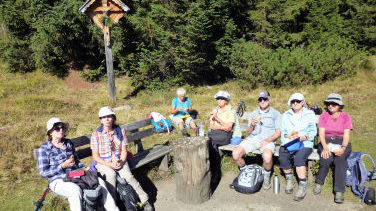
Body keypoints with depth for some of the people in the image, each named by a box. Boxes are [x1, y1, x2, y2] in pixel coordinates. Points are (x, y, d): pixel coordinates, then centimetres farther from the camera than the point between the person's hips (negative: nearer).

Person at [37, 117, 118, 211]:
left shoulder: (68, 143, 17)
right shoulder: (44, 149, 1)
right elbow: (43, 172, -4)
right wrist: (63, 166, -13)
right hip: (58, 181, -5)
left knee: (100, 182, -19)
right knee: (75, 190, -38)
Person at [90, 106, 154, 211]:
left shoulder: (120, 131, 5)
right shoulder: (96, 134, -2)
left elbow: (124, 150, 5)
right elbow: (95, 156, -4)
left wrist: (121, 161, -15)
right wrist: (109, 164, -17)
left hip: (119, 160, 1)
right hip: (103, 163, -1)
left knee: (128, 176, -24)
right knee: (111, 175, -32)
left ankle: (145, 201, -16)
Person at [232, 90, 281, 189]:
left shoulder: (275, 114, 9)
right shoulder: (253, 113, 19)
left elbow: (278, 132, 2)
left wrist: (267, 140, -14)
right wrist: (252, 125, -5)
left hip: (268, 140, -3)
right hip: (252, 139, 4)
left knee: (267, 156, -36)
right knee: (235, 153, -21)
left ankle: (266, 176, -4)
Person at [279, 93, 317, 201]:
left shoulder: (310, 114, 14)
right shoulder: (286, 115, 21)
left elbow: (313, 131, 6)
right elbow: (282, 131, 14)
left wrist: (304, 137, -14)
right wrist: (288, 136, -9)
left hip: (305, 143, -2)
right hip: (288, 142, 2)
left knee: (299, 157, -34)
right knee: (282, 156, -30)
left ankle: (302, 186, -26)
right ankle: (289, 179, -10)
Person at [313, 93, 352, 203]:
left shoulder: (346, 117, 5)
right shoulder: (323, 116, 7)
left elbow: (346, 135, -3)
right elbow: (321, 133, -3)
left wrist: (343, 148, -23)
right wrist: (325, 147, -22)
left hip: (342, 143, 0)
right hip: (326, 143, 0)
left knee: (340, 159, -32)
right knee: (327, 158, -32)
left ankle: (339, 192, -32)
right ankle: (319, 183, -11)